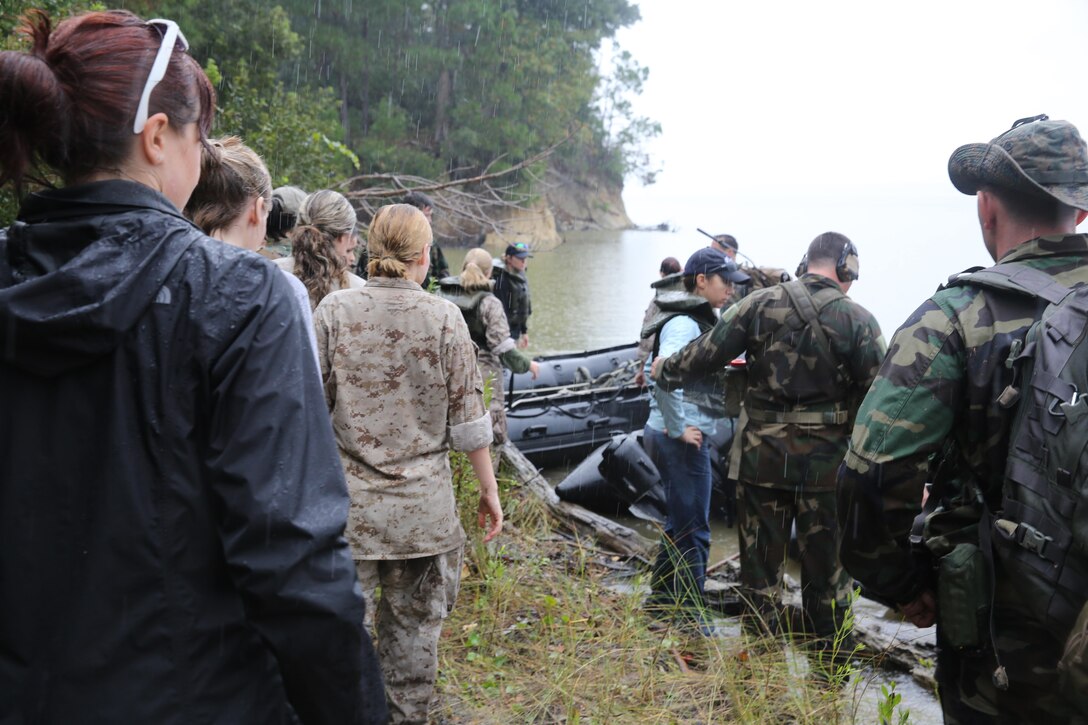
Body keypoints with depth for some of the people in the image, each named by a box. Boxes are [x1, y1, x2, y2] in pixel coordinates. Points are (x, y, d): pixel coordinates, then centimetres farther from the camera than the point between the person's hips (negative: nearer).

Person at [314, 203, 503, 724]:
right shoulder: (443, 317, -6)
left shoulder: (334, 310, -5)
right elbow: (468, 419, -4)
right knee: (414, 625, 15)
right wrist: (489, 489, 7)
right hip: (423, 505, 0)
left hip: (348, 500, 0)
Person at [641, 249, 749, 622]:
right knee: (693, 532, -1)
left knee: (680, 524, 20)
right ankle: (689, 617, 9)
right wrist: (678, 428, -24)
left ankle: (661, 602, 32)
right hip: (682, 440, -10)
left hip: (686, 437, 10)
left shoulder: (698, 319, 14)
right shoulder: (685, 323, -17)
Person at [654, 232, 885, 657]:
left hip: (762, 457, 1)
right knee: (826, 568, 13)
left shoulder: (761, 303, -3)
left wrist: (666, 372, 17)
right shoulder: (858, 320, -6)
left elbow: (706, 354, -1)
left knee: (760, 562, 13)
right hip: (827, 462, -1)